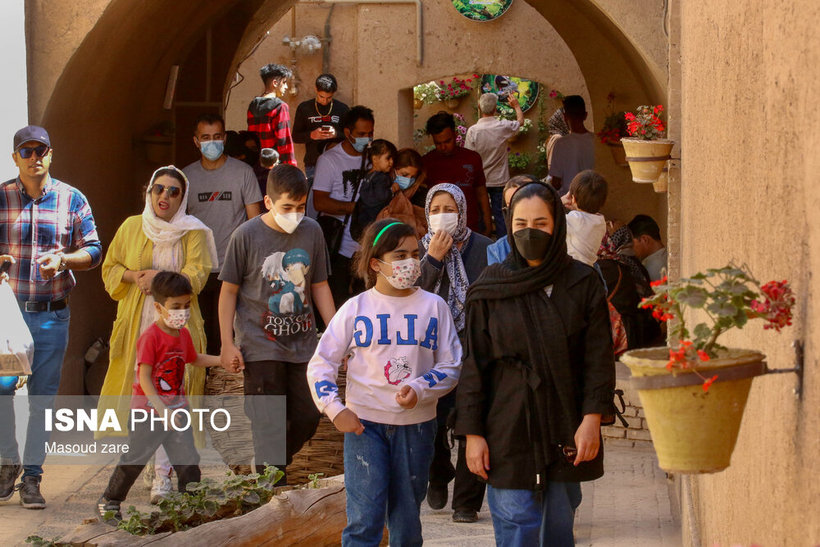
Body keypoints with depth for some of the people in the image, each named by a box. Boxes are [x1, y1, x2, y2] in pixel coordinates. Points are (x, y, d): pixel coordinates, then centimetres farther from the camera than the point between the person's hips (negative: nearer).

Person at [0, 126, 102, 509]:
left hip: (52, 315, 0)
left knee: (42, 398, 2)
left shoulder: (72, 200, 4)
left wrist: (63, 259, -13)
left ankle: (32, 477, 10)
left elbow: (93, 251, 7)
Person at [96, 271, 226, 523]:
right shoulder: (150, 337, -18)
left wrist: (220, 360, 14)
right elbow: (144, 378, -22)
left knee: (188, 459, 1)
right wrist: (161, 409, -29)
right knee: (134, 459, 4)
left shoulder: (184, 335, 7)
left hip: (176, 409, 6)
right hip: (149, 410, -6)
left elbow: (194, 359, 28)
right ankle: (109, 501, 21)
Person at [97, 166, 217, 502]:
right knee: (137, 390, -1)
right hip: (136, 322, 3)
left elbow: (196, 275, -7)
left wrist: (160, 276, -18)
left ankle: (163, 473, -14)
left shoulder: (193, 232, 2)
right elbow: (110, 268, 14)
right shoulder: (131, 227, 9)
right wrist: (135, 277, -6)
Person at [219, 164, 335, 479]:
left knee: (307, 418, 5)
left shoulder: (312, 232, 3)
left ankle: (274, 467, 28)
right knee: (269, 426, -4)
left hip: (302, 343, 4)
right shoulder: (247, 236, -8)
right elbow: (229, 292, -2)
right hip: (260, 346, -4)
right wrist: (227, 344, -6)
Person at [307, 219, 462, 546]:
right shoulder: (356, 309, 0)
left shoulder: (433, 306, 3)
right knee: (365, 519, -9)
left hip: (416, 424, 2)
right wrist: (335, 409, -10)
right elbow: (320, 364, 3)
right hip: (364, 423, -2)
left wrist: (420, 390, -15)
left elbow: (451, 367, 4)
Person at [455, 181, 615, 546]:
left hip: (565, 429, 1)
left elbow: (598, 356, 1)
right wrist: (472, 432, -3)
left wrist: (592, 418, -9)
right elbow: (473, 364, 2)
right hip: (509, 430, -1)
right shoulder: (490, 289, 2)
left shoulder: (583, 283, 3)